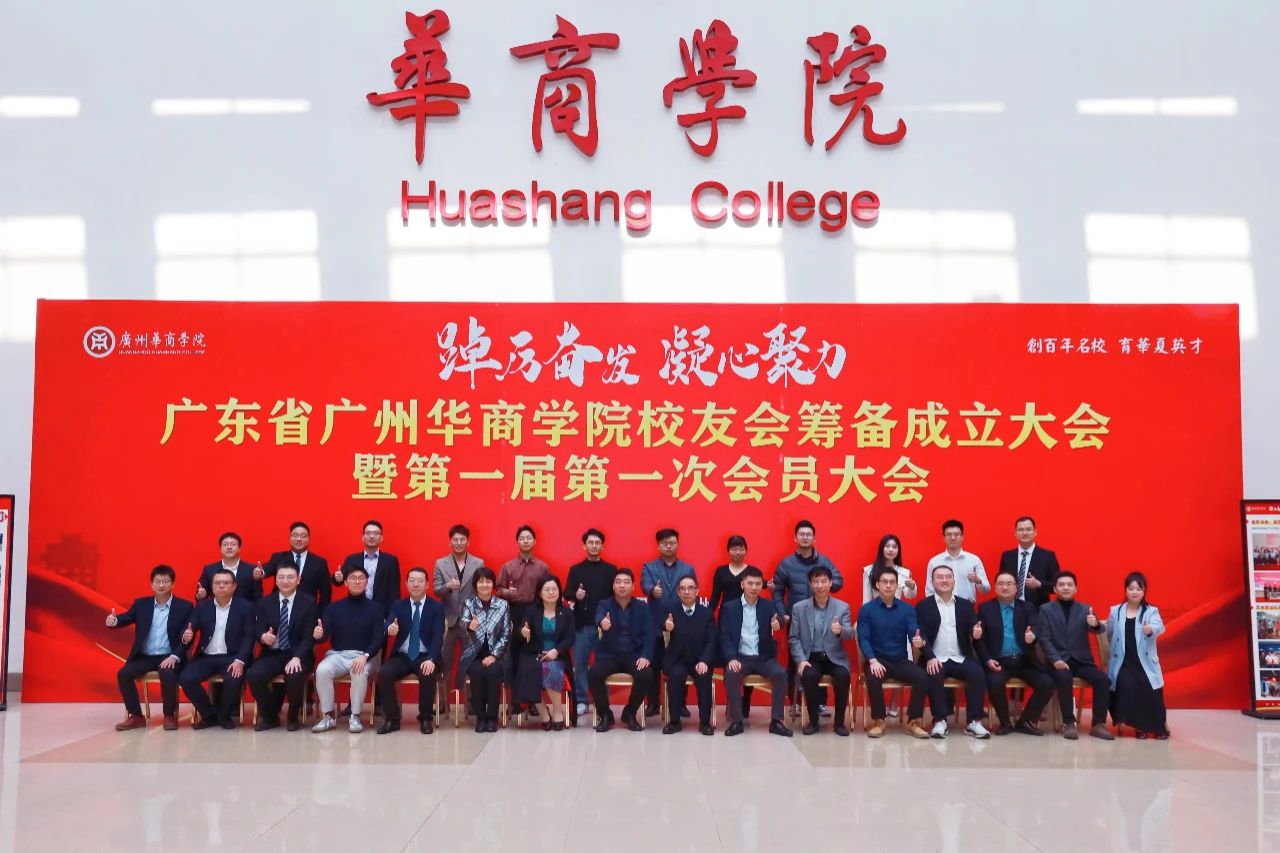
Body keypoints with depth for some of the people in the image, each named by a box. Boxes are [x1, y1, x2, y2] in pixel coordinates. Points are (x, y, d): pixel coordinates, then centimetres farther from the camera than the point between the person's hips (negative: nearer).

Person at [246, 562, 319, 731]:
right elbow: (257, 630, 1)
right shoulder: (264, 603, 10)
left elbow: (309, 637, -7)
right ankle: (270, 716, 0)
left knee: (295, 677, -35)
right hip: (272, 654, 3)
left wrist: (297, 657, -25)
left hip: (297, 656, -3)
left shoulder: (309, 603, 1)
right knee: (253, 675, -27)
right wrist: (263, 637, -25)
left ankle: (294, 717, -4)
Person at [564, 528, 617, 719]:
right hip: (581, 623, 1)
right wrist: (575, 595, -18)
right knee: (580, 663, 2)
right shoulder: (575, 569, 10)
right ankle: (581, 701, 11)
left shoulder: (611, 569, 7)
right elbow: (566, 593, 4)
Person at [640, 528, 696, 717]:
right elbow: (645, 585, -13)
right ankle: (653, 704, 12)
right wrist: (653, 590, -37)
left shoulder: (688, 569, 10)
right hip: (656, 625, -1)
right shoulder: (648, 567, 6)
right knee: (653, 666, 2)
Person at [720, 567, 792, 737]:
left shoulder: (768, 606, 9)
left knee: (780, 673, -27)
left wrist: (777, 625, -35)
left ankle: (776, 721, -17)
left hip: (764, 658, 1)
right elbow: (724, 637, -1)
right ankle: (736, 721, -20)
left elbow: (777, 622, -9)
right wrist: (732, 658, -18)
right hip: (740, 657, -1)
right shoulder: (729, 607, 5)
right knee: (731, 674, -32)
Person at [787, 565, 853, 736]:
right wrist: (801, 660, -14)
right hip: (811, 658, 0)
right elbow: (794, 638, 2)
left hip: (835, 658, 0)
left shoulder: (842, 607, 4)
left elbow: (850, 634, -9)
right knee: (808, 676, -32)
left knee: (843, 676, -31)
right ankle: (813, 720, -12)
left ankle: (839, 721, -11)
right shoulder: (799, 608, 4)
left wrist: (840, 631, -34)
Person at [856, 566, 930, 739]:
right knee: (873, 678, -34)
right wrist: (873, 661, -24)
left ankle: (913, 721, -9)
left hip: (900, 661, 2)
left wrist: (918, 641, -31)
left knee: (923, 677, -25)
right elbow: (863, 639, -7)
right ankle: (878, 721, -14)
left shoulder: (907, 609, 6)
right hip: (877, 660, -2)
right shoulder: (866, 609, 0)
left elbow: (913, 634, -5)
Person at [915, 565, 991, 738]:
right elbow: (921, 634, -4)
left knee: (978, 674, -26)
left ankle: (974, 721, -18)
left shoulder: (965, 605, 15)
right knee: (934, 676, -33)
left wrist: (976, 633, -20)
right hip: (936, 659, -2)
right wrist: (931, 657, -20)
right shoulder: (923, 606, 6)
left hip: (961, 658, 2)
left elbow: (973, 630, 6)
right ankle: (940, 720, -22)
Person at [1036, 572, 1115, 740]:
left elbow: (1099, 630, -5)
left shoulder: (1085, 609, 12)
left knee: (1103, 679, -23)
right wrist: (1055, 659, -18)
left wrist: (1096, 624, -31)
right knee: (1064, 678, -34)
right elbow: (1044, 638, -2)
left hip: (1082, 660, 3)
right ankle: (1069, 723, -22)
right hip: (1060, 660, -2)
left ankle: (1098, 724, -13)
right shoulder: (1046, 609, 7)